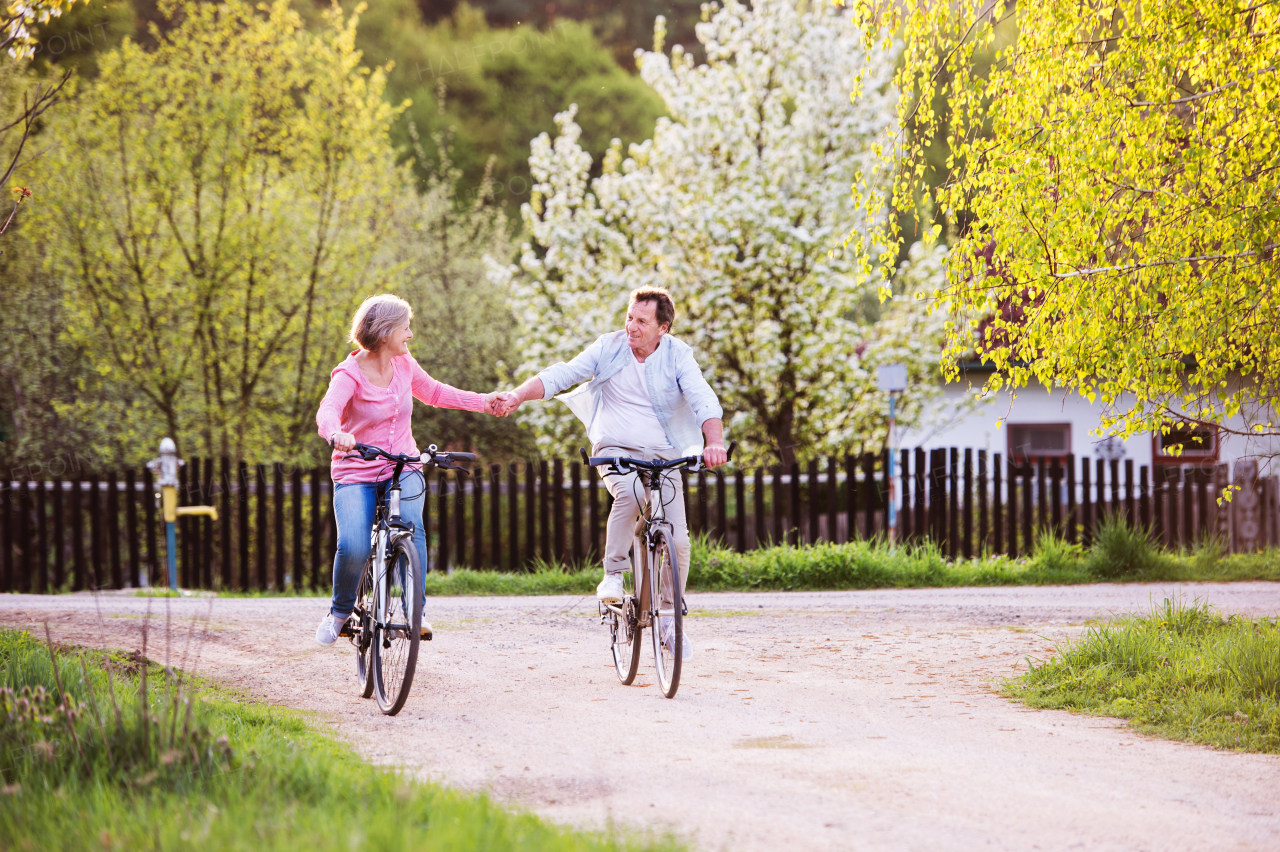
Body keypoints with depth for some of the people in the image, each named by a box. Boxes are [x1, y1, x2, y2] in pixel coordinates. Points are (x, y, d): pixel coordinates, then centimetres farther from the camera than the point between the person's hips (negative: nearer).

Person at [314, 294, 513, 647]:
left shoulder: (404, 365, 2)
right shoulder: (349, 374, -15)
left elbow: (434, 393, 22)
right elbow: (328, 410, -35)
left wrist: (483, 402, 14)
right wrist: (336, 433, -58)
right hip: (356, 473, -4)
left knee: (411, 528, -27)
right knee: (353, 548, -23)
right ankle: (340, 611, 6)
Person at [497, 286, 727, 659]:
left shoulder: (677, 356, -4)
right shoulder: (610, 348, -1)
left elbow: (703, 400, -18)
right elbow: (562, 374, -6)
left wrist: (715, 442, -37)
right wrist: (518, 395, -23)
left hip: (663, 456, 1)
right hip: (616, 450, -1)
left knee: (677, 541, -7)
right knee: (630, 492, -36)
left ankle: (668, 620, 13)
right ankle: (613, 574, -21)